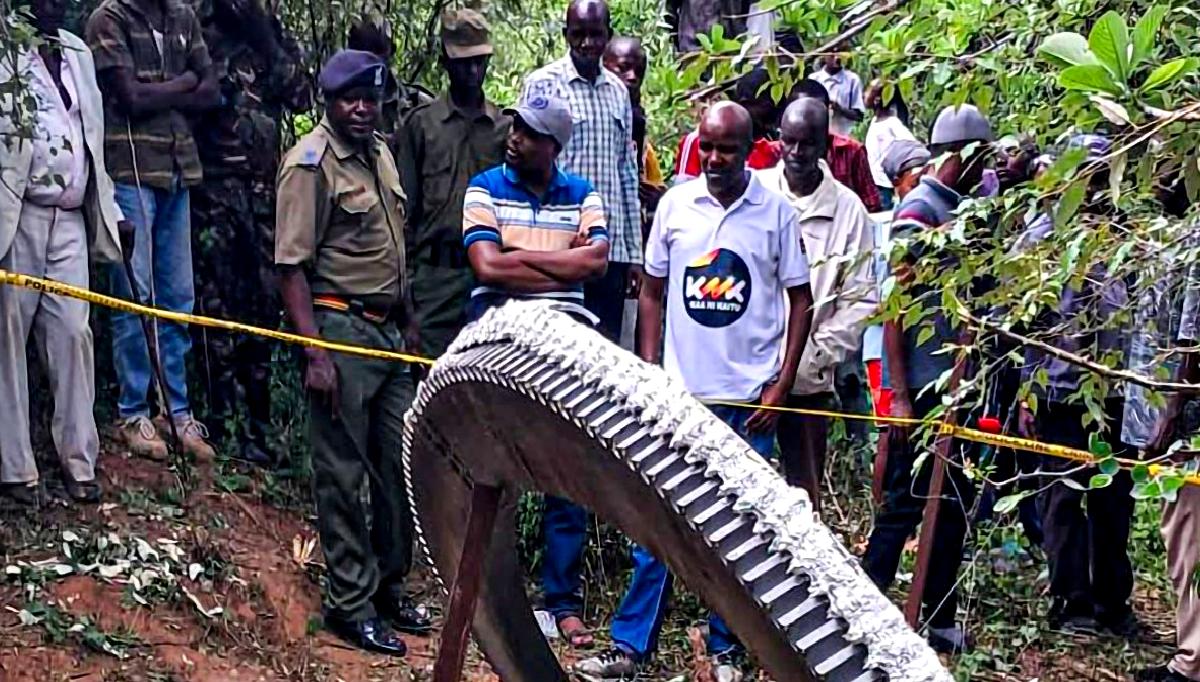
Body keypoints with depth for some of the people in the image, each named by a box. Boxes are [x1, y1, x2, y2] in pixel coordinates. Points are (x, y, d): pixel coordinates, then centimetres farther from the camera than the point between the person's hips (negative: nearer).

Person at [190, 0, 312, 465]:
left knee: (263, 304, 6)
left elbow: (302, 97, 2)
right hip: (214, 191, -5)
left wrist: (270, 42, -3)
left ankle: (258, 420, 14)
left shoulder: (270, 42, 16)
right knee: (218, 305, -5)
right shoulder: (200, 40, 2)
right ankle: (223, 423, -3)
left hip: (263, 192, 5)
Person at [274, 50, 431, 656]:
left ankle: (388, 585, 27)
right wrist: (314, 352, -21)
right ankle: (350, 604, 10)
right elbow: (291, 265, -16)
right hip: (339, 330, -8)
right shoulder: (311, 162, -12)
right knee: (343, 474, 0)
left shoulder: (380, 152, 13)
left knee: (402, 463, 12)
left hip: (389, 331, 8)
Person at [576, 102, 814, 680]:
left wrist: (781, 387, -4)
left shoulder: (776, 212, -2)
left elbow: (800, 300, 3)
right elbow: (653, 291, 10)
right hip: (679, 393, 1)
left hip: (749, 398, -1)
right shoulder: (675, 204, 3)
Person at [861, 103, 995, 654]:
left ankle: (941, 619, 23)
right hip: (922, 386, -8)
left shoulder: (960, 209, 13)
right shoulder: (917, 211, -11)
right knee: (904, 504, -3)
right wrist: (900, 394, -17)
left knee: (954, 504, 13)